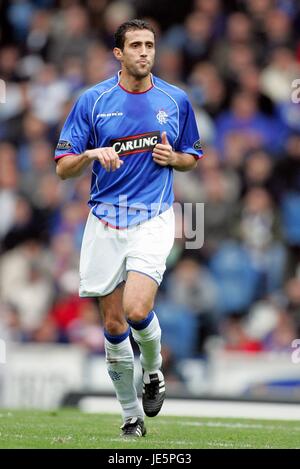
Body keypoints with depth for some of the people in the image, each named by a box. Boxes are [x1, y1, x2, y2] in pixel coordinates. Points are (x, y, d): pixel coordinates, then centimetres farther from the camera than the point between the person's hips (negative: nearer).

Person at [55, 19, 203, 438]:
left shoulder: (176, 100, 4)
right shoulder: (93, 100, 0)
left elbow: (192, 159, 16)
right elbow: (63, 167, 0)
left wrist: (172, 158, -6)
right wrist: (92, 154, -20)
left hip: (154, 219, -1)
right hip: (105, 223, 1)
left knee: (137, 310, -20)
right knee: (113, 324, 4)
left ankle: (154, 371, 11)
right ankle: (132, 416, 17)